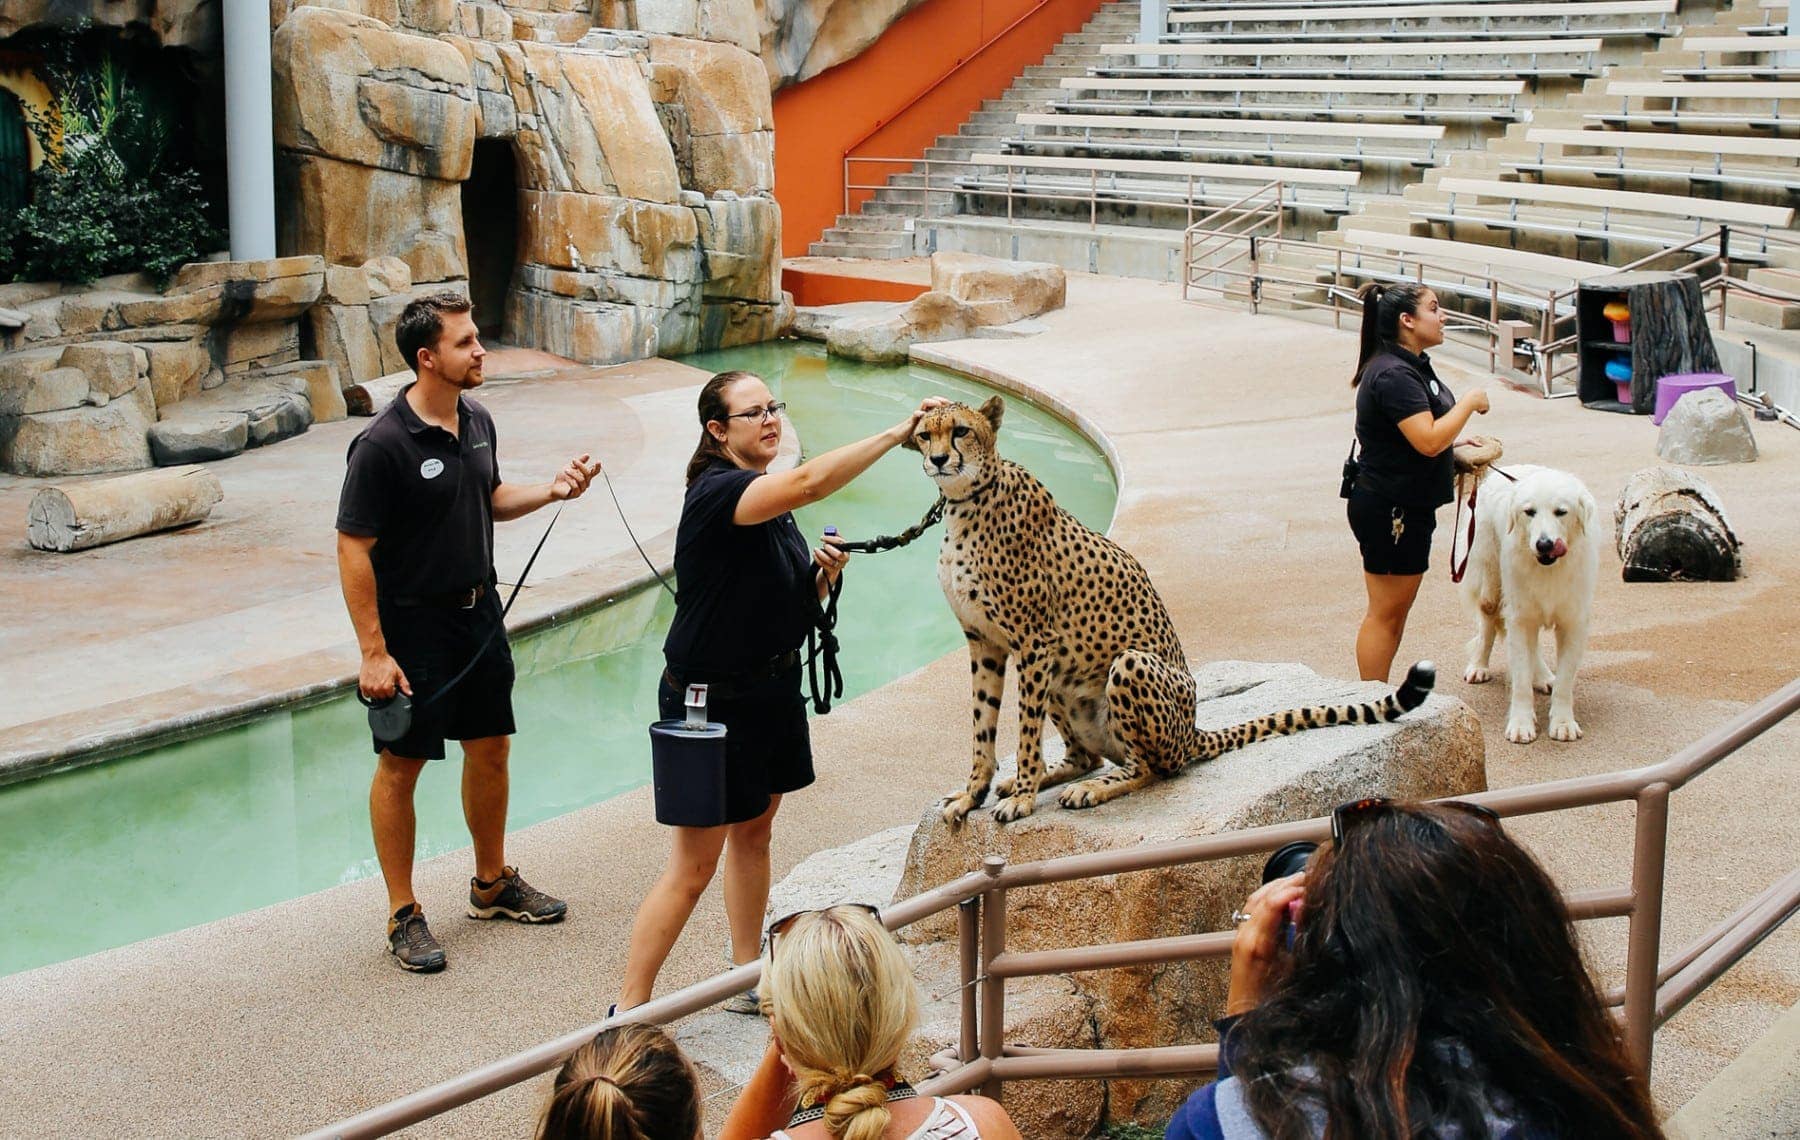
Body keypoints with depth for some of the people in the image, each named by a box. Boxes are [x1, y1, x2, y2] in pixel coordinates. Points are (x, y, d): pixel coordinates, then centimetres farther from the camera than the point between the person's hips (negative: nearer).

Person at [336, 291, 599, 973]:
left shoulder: (477, 422, 3)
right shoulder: (383, 444, -21)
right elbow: (354, 550, -19)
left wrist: (551, 490, 0)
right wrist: (374, 653, -21)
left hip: (478, 612, 8)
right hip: (413, 623, -7)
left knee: (490, 749, 17)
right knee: (400, 766, 4)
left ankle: (493, 884, 35)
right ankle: (403, 916, 15)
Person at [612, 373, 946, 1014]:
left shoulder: (768, 502, 8)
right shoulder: (717, 494, -21)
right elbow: (810, 482, -38)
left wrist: (822, 576, -3)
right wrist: (898, 433, -38)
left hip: (773, 686, 9)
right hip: (711, 700, -9)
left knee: (754, 831, 17)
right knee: (695, 864, -5)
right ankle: (628, 1011, 3)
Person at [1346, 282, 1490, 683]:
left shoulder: (1412, 365, 13)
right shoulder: (1393, 375, -22)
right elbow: (1428, 440, -29)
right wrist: (1470, 402, -17)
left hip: (1406, 509, 11)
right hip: (1389, 510, -11)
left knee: (1397, 610, 16)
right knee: (1386, 612, -3)